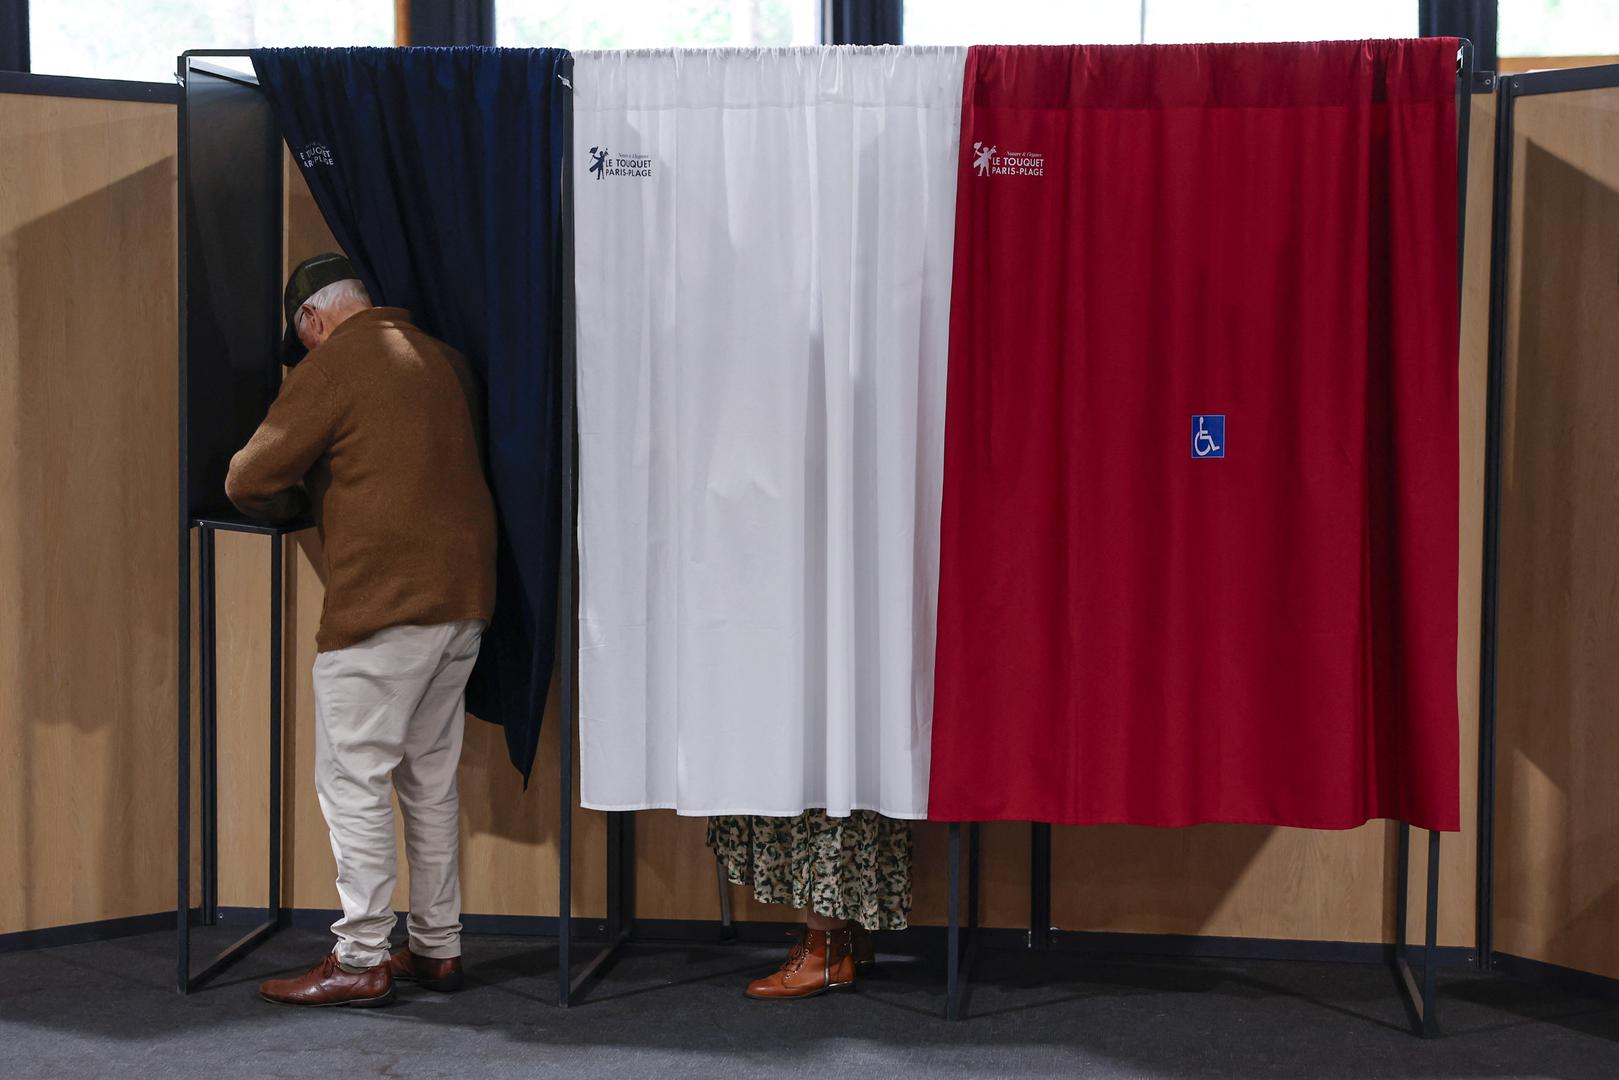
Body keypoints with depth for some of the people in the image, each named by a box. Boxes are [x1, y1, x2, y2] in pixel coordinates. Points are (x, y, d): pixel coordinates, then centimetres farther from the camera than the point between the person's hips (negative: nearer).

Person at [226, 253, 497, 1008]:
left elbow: (248, 481, -5)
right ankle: (438, 947, 19)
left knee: (354, 780, -1)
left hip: (383, 601, -8)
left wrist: (295, 505, 16)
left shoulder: (333, 364, -6)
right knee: (431, 777, 14)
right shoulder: (443, 359, 15)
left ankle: (361, 960, 1)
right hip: (463, 599, 8)